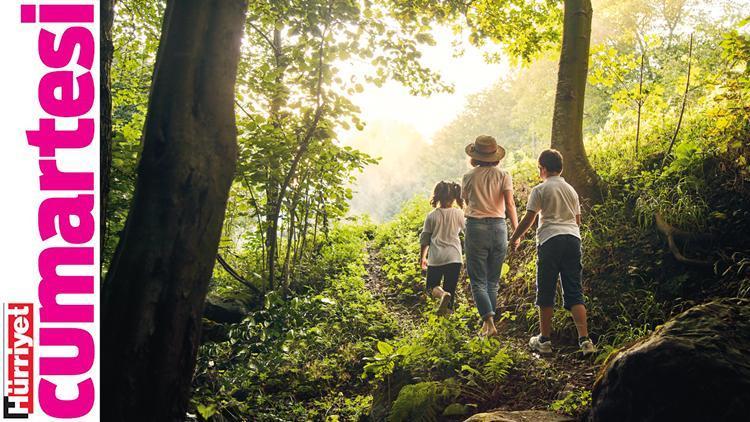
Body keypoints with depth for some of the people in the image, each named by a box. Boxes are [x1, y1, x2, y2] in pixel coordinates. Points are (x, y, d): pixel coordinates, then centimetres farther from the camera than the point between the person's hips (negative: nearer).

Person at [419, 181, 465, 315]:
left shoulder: (432, 216, -2)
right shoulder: (459, 214, -3)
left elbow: (424, 239, 5)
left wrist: (422, 257, 17)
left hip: (435, 258, 0)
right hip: (454, 257, 0)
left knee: (432, 286, 11)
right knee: (450, 288, 10)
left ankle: (442, 294, -20)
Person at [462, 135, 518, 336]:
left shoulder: (468, 177, 2)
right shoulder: (503, 175, 2)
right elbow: (510, 204, -5)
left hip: (476, 226, -2)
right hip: (498, 227, 2)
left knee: (478, 281, 2)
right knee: (493, 281, 14)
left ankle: (489, 321, -15)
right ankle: (488, 324, 18)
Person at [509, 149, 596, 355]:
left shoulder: (540, 189, -1)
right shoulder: (571, 190, 17)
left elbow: (528, 219, -2)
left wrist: (515, 238, 12)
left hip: (550, 239, -5)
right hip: (573, 238, 5)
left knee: (546, 291, 4)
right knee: (574, 292, 5)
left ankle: (544, 340, 10)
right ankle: (584, 340, -4)